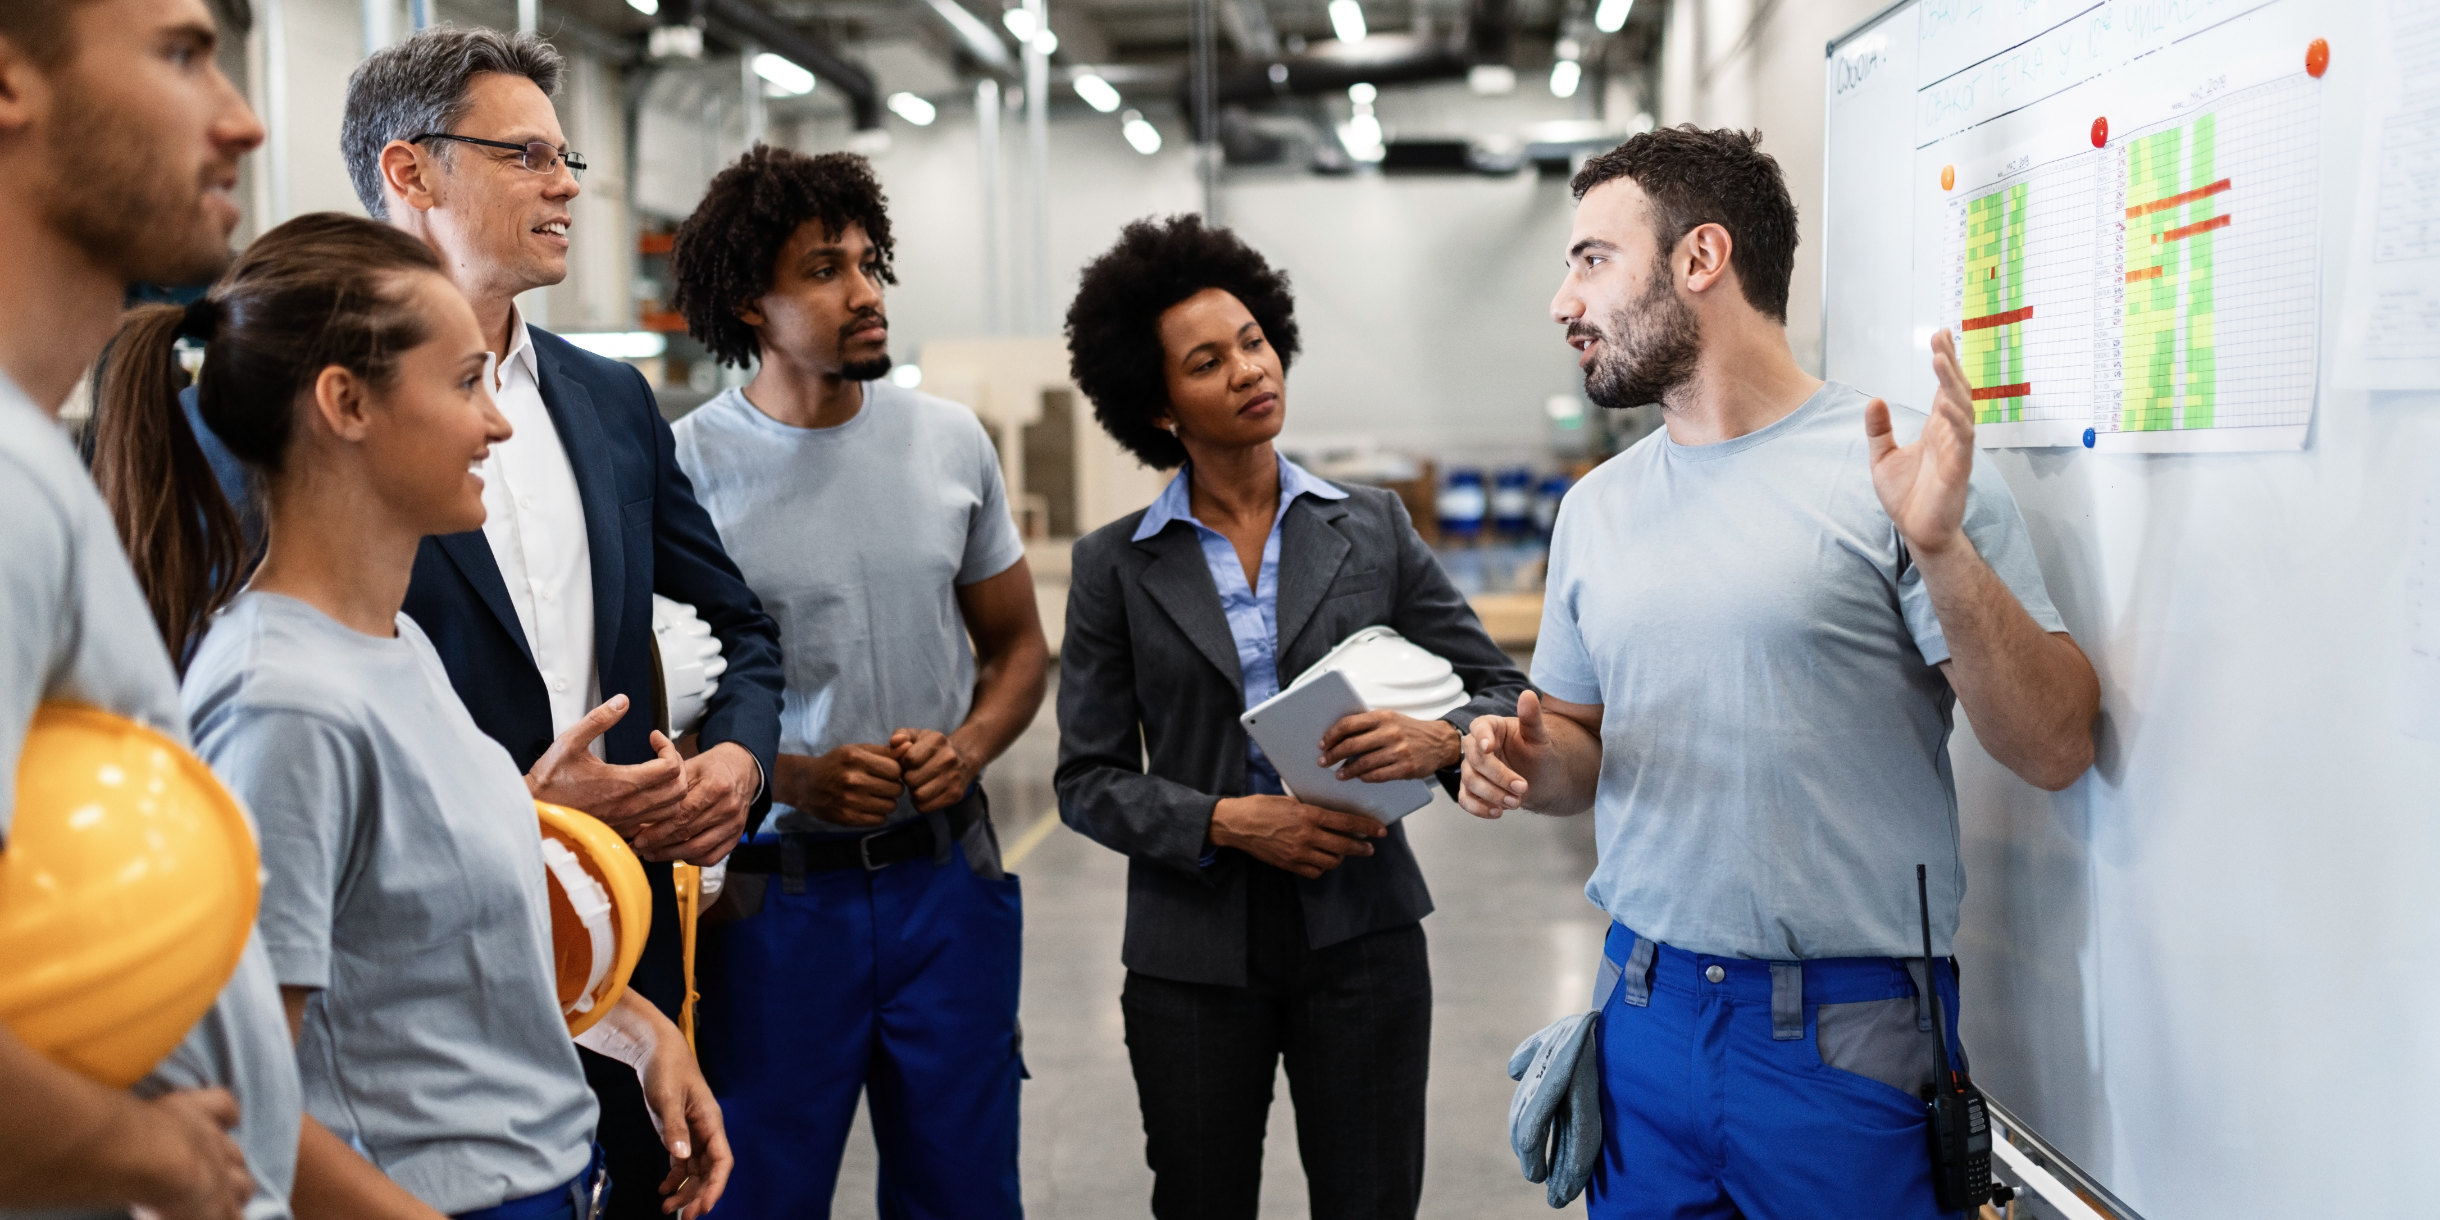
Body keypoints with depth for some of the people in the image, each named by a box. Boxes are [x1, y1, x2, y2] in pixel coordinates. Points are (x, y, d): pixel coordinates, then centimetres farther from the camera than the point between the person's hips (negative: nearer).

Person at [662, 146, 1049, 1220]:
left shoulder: (950, 441, 4)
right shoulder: (687, 468, -8)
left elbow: (1016, 645, 14)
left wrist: (968, 747, -6)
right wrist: (792, 779, -18)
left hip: (946, 876, 4)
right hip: (776, 890, -3)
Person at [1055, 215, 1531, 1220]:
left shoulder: (1373, 528, 3)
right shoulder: (1115, 564, 0)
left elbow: (1503, 691, 3)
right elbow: (1089, 781, -1)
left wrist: (1438, 740, -19)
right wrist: (1227, 822, -16)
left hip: (1361, 937, 1)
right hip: (1193, 950, 0)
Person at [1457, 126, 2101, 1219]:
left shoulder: (1895, 469, -10)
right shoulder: (1596, 507, 9)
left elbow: (2054, 749, -13)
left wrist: (1941, 549, -26)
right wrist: (1525, 760, -5)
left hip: (1847, 1036, -5)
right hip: (1643, 1012, 5)